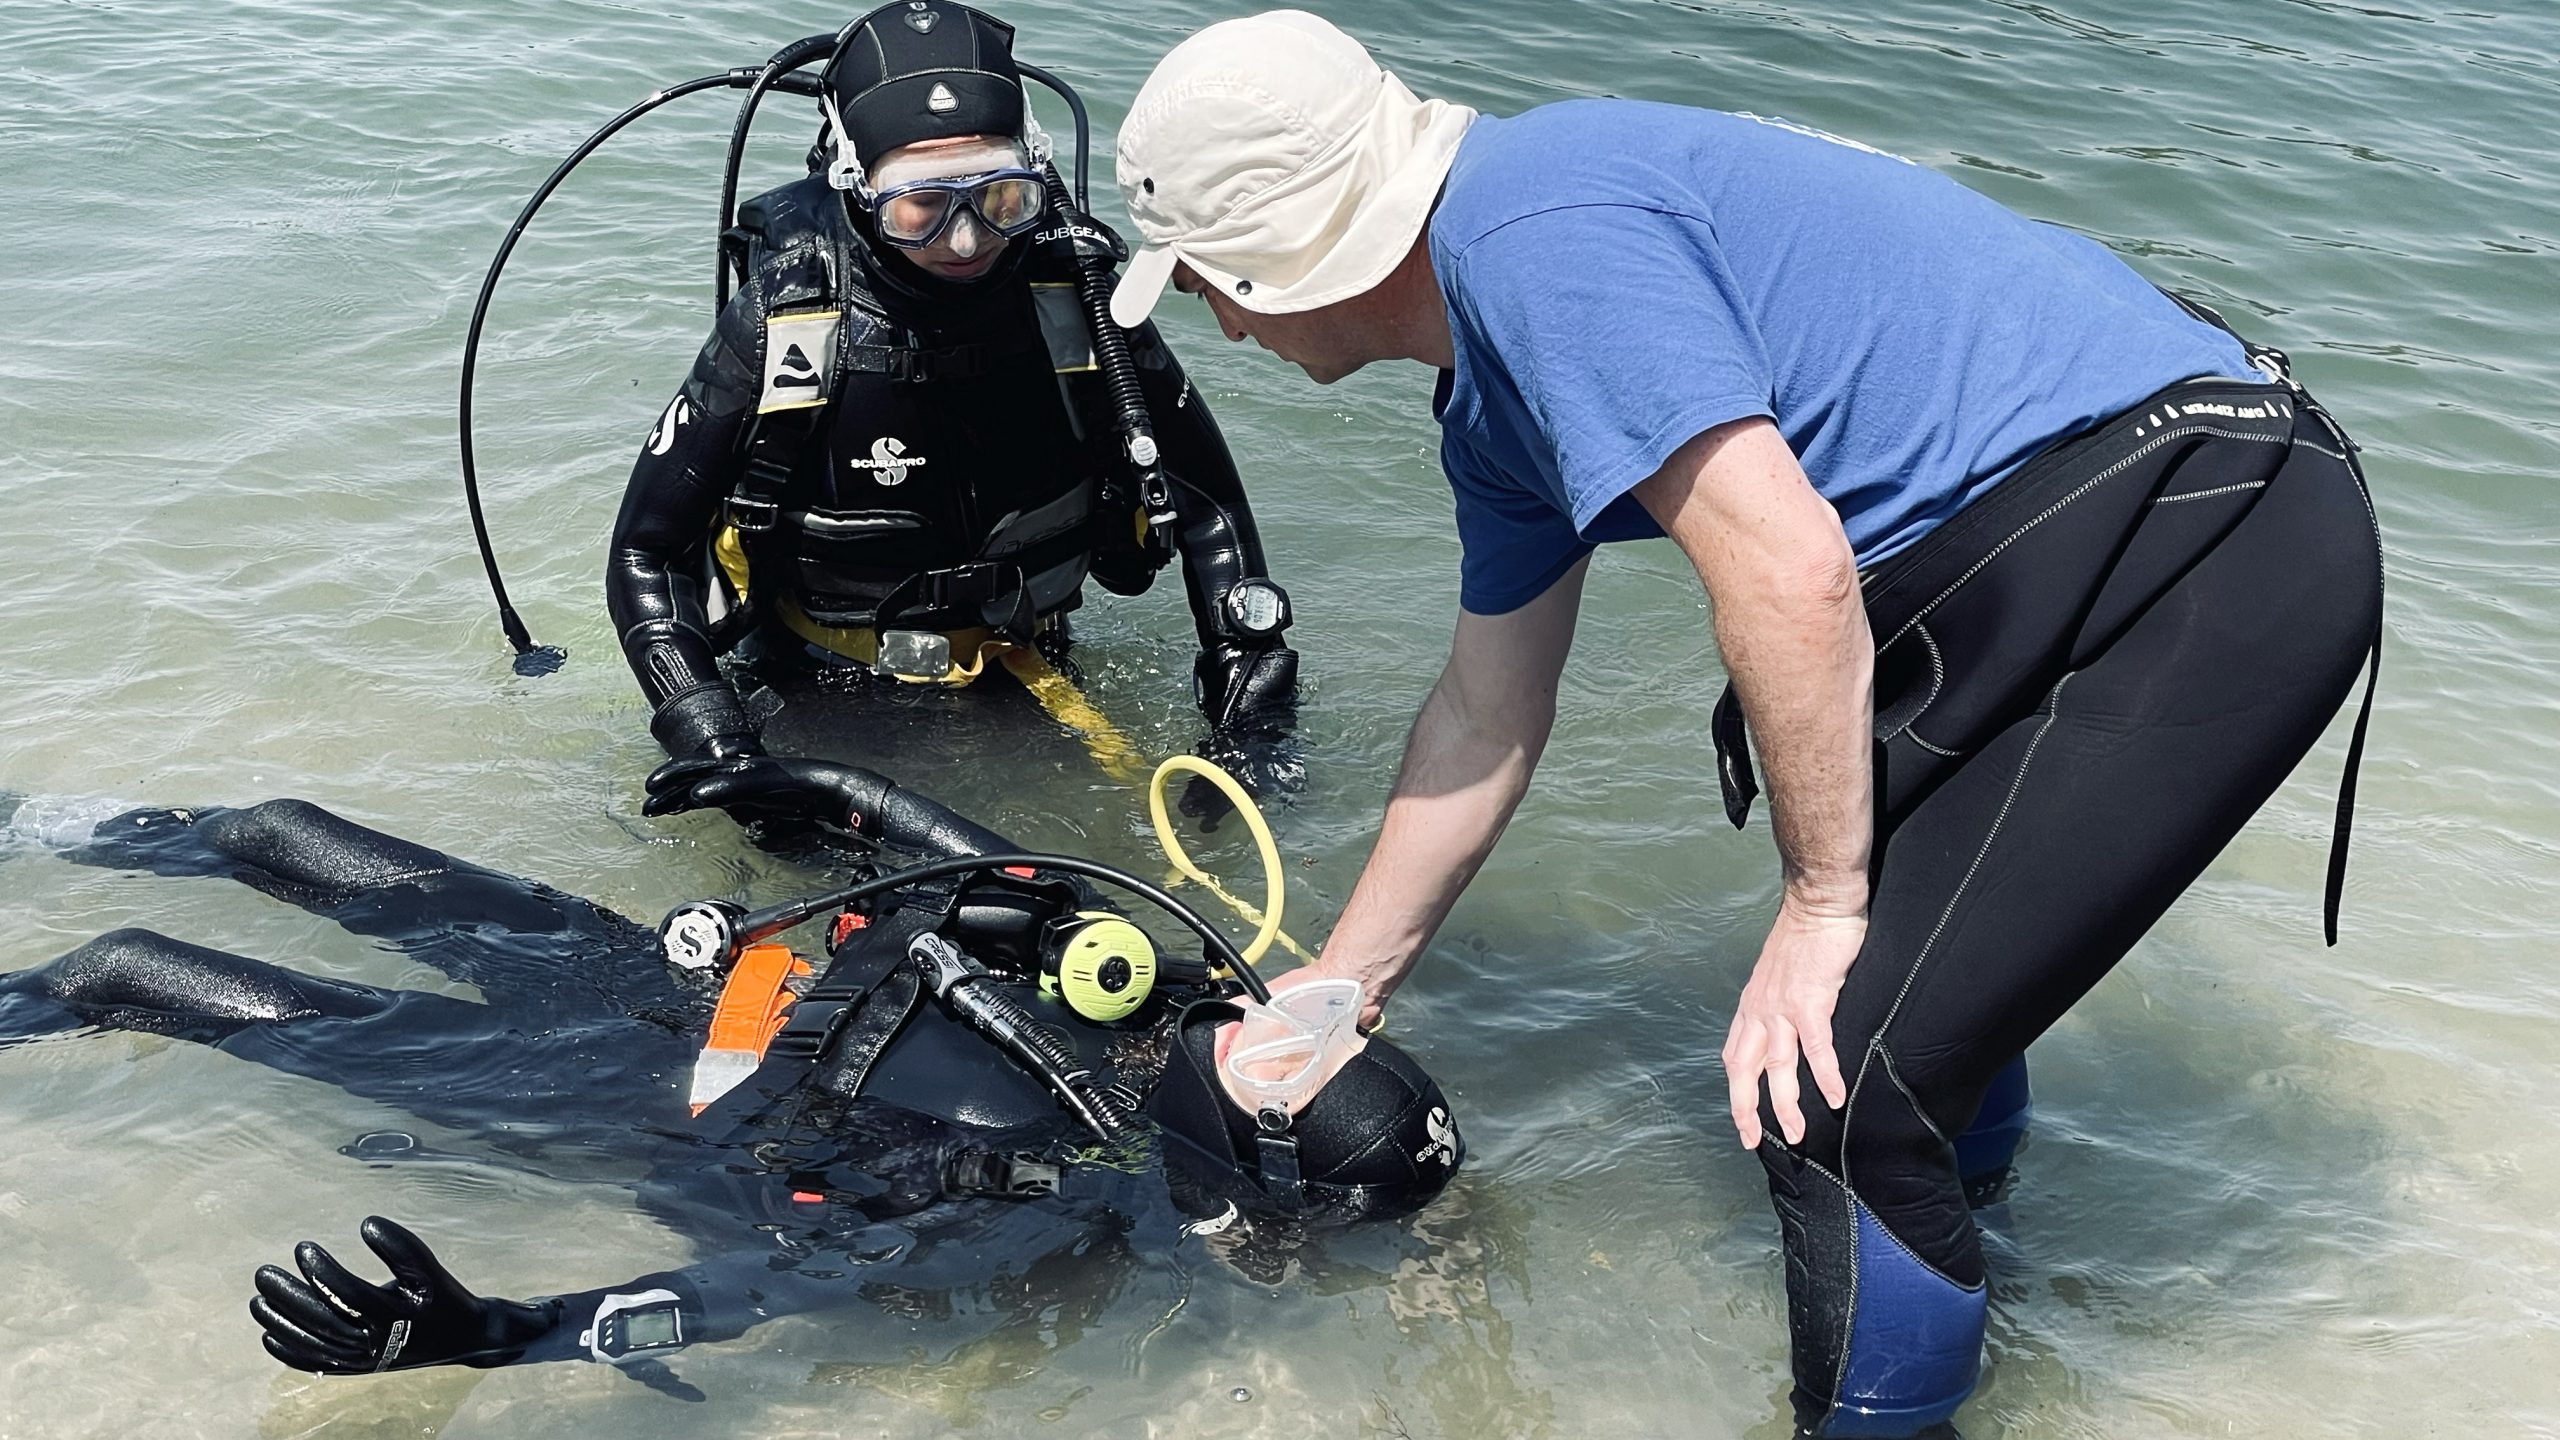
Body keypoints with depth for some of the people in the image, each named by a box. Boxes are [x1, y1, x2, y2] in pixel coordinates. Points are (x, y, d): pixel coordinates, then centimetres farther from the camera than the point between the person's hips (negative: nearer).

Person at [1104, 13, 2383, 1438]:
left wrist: (1823, 903, -11)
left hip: (2218, 550, -11)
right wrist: (1336, 993, 32)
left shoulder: (1527, 225, -17)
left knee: (1835, 1076, -10)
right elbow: (1488, 715, 25)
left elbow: (1786, 566, -23)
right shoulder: (1492, 401, 16)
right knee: (1891, 867, 32)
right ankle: (1954, 1194, 56)